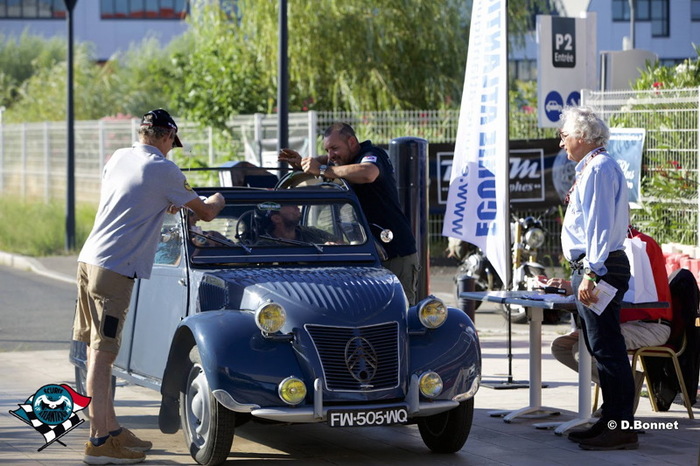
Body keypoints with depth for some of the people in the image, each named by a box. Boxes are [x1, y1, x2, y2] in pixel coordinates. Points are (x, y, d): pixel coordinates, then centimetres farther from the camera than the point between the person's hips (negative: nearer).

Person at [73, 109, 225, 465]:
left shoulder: (118, 158, 14)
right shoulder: (163, 170, -7)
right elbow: (206, 213, 4)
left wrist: (163, 204, 40)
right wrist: (217, 201, 25)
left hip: (89, 259, 8)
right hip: (114, 268, -8)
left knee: (98, 351, 12)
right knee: (102, 354, -9)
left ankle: (111, 429, 20)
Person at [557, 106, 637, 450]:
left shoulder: (599, 169, -12)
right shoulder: (590, 168, 20)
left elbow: (600, 225, -20)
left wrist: (592, 273, -25)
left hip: (599, 268, -11)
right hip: (590, 268, 11)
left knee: (607, 349, -10)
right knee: (601, 349, 13)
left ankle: (620, 427, -10)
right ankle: (611, 420, 19)